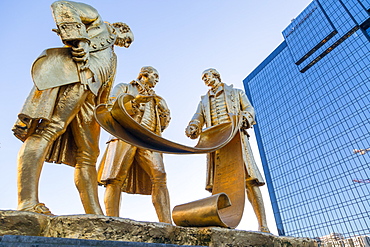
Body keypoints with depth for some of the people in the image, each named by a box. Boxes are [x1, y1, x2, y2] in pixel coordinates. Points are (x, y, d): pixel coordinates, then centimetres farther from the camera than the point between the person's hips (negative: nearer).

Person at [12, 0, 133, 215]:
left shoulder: (111, 57, 39)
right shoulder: (97, 22, 24)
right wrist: (77, 40, -9)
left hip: (89, 97, 7)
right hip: (75, 77, -7)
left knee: (87, 156, -4)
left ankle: (95, 216, -6)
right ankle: (27, 202, -27)